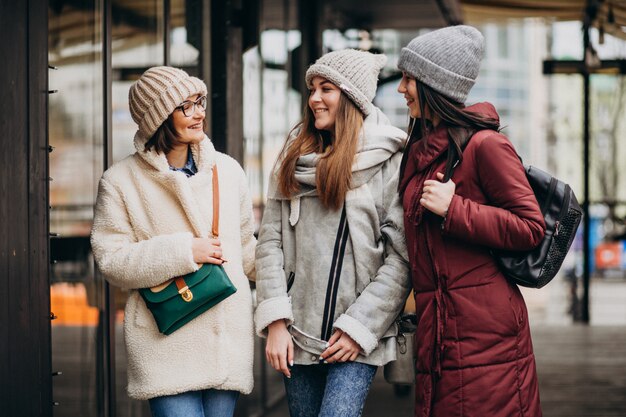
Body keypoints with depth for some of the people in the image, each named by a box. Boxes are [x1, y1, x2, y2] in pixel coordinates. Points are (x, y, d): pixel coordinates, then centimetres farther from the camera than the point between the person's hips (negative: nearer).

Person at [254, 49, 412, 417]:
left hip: (356, 339, -4)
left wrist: (358, 327, -11)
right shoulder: (293, 158, 9)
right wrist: (275, 322, -4)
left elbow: (401, 258, -8)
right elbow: (270, 241, 5)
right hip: (298, 333, 4)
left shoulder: (390, 162, -4)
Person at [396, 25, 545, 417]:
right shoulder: (418, 150, 16)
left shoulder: (485, 145, -9)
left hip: (485, 333, -8)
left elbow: (531, 228, -13)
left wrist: (454, 209, -16)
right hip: (436, 333, 8)